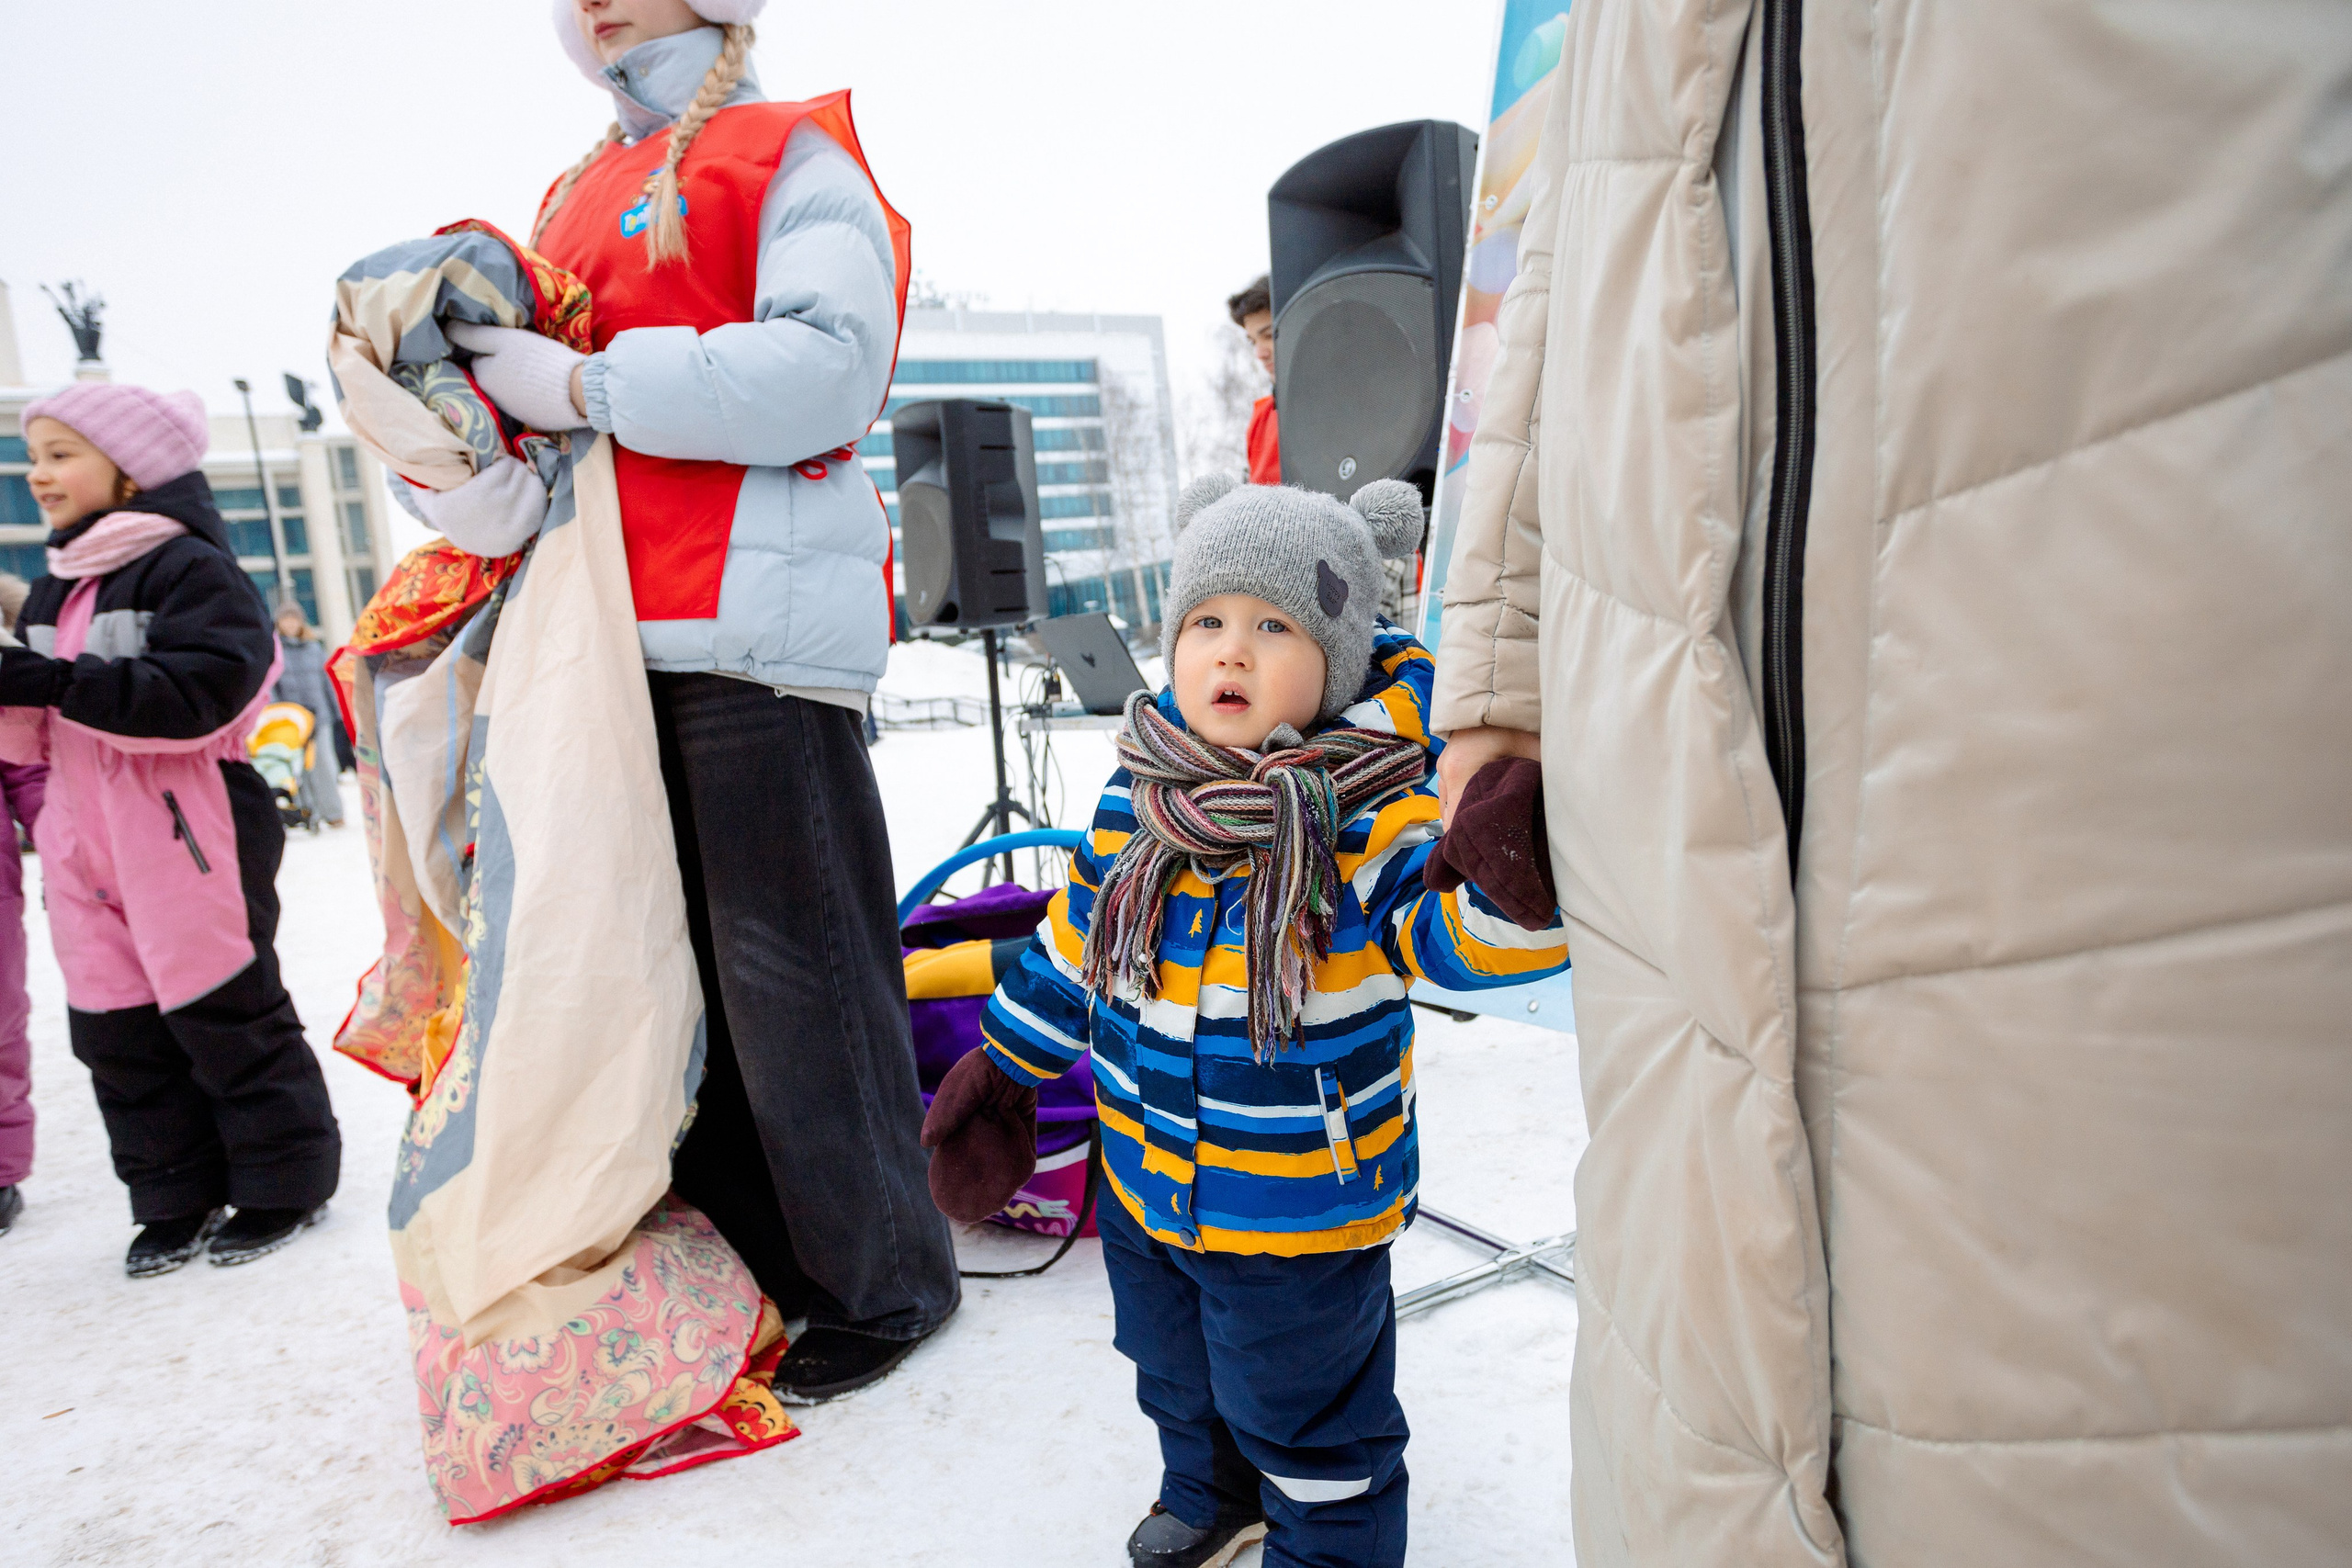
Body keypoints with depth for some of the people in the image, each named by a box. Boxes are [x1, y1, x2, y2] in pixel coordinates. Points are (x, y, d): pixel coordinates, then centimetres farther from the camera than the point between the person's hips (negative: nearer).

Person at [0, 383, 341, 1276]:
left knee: (227, 1016, 0)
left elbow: (199, 693, -22)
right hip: (86, 851, 8)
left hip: (188, 835, -8)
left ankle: (283, 1183, 14)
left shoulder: (188, 566, -8)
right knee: (115, 1032, 10)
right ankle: (177, 1198, 22)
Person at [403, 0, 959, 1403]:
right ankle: (750, 1259, 27)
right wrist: (481, 481, -3)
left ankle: (886, 1282, 14)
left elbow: (827, 367, -16)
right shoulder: (579, 198, 25)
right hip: (612, 645, 8)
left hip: (756, 629, -7)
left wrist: (585, 386, -13)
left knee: (792, 975, -3)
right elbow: (520, 378, 19)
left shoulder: (790, 157, 2)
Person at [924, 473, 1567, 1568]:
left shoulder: (1370, 820, -22)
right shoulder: (1137, 799, -6)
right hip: (1144, 1185, 6)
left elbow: (1468, 935, -32)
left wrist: (1511, 872, -54)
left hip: (1304, 1214, -6)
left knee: (1308, 1421, 15)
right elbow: (1077, 936, 6)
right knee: (1178, 1377, 31)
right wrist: (1001, 1068, 14)